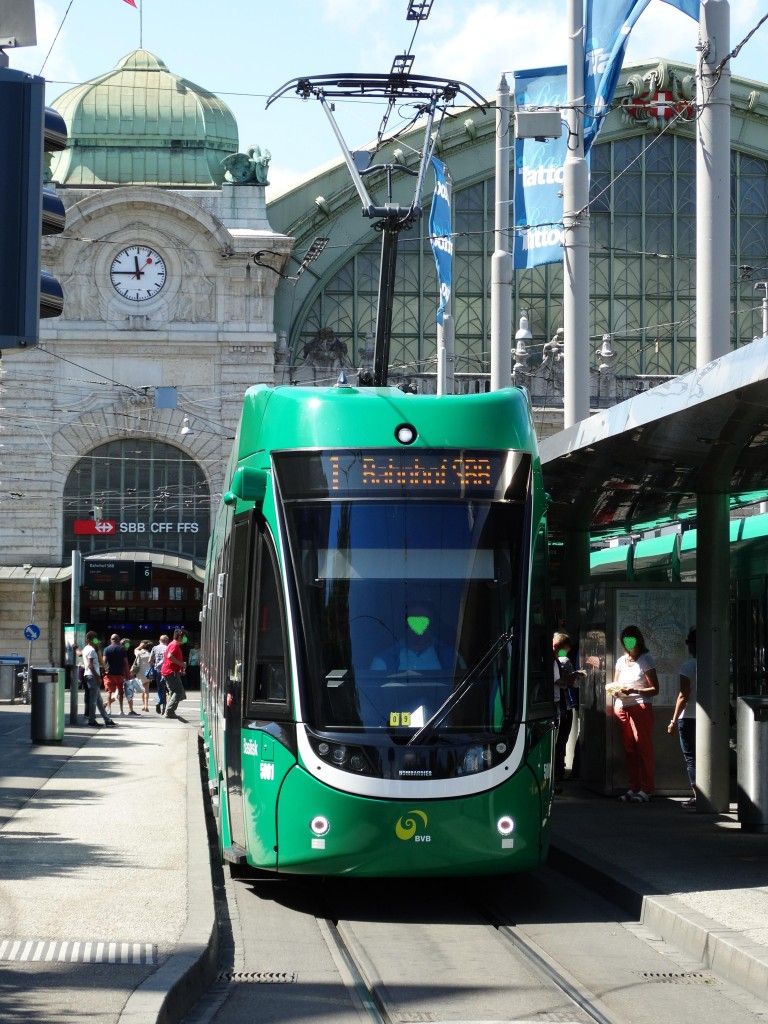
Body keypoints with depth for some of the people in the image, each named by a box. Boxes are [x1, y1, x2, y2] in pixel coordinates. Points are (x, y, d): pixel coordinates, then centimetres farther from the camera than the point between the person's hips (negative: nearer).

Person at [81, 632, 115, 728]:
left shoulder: (86, 649, 17)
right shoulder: (91, 650, -13)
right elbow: (90, 665, -19)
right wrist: (98, 677, -18)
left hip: (89, 676, 10)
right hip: (92, 676, -10)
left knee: (99, 699, 11)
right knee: (93, 699, -5)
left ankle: (106, 719, 14)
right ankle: (91, 719, -2)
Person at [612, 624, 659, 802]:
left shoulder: (645, 659, -1)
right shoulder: (621, 661, 15)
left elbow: (654, 689, -6)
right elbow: (615, 685, 22)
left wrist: (633, 690, -17)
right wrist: (616, 691, -2)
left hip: (640, 707, -6)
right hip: (622, 708, 6)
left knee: (643, 748, -7)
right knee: (629, 749, 4)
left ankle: (646, 789, -8)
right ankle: (633, 788, 8)